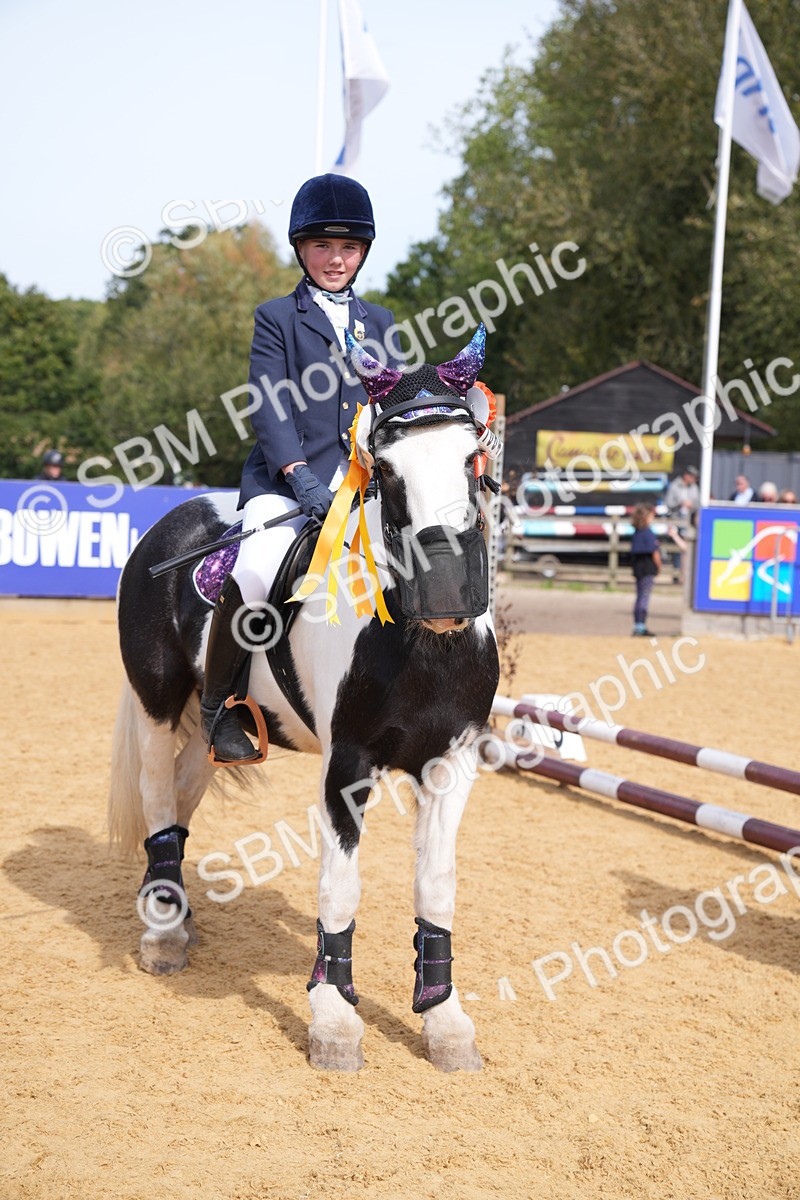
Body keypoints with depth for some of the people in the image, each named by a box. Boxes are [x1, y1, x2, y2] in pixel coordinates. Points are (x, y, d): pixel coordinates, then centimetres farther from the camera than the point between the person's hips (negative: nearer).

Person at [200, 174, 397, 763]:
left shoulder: (380, 323, 21)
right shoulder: (276, 317, 8)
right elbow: (268, 406, -4)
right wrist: (300, 474, -19)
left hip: (363, 481, 4)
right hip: (285, 478, -4)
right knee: (257, 571, -31)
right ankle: (218, 703, -11)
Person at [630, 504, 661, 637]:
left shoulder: (636, 532, 9)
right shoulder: (648, 533, -15)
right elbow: (655, 552, -16)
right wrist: (659, 566, -3)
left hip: (637, 567, 8)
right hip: (648, 569, -8)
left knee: (639, 597, 13)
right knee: (644, 598, -5)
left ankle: (638, 627, 18)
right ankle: (641, 627, -5)